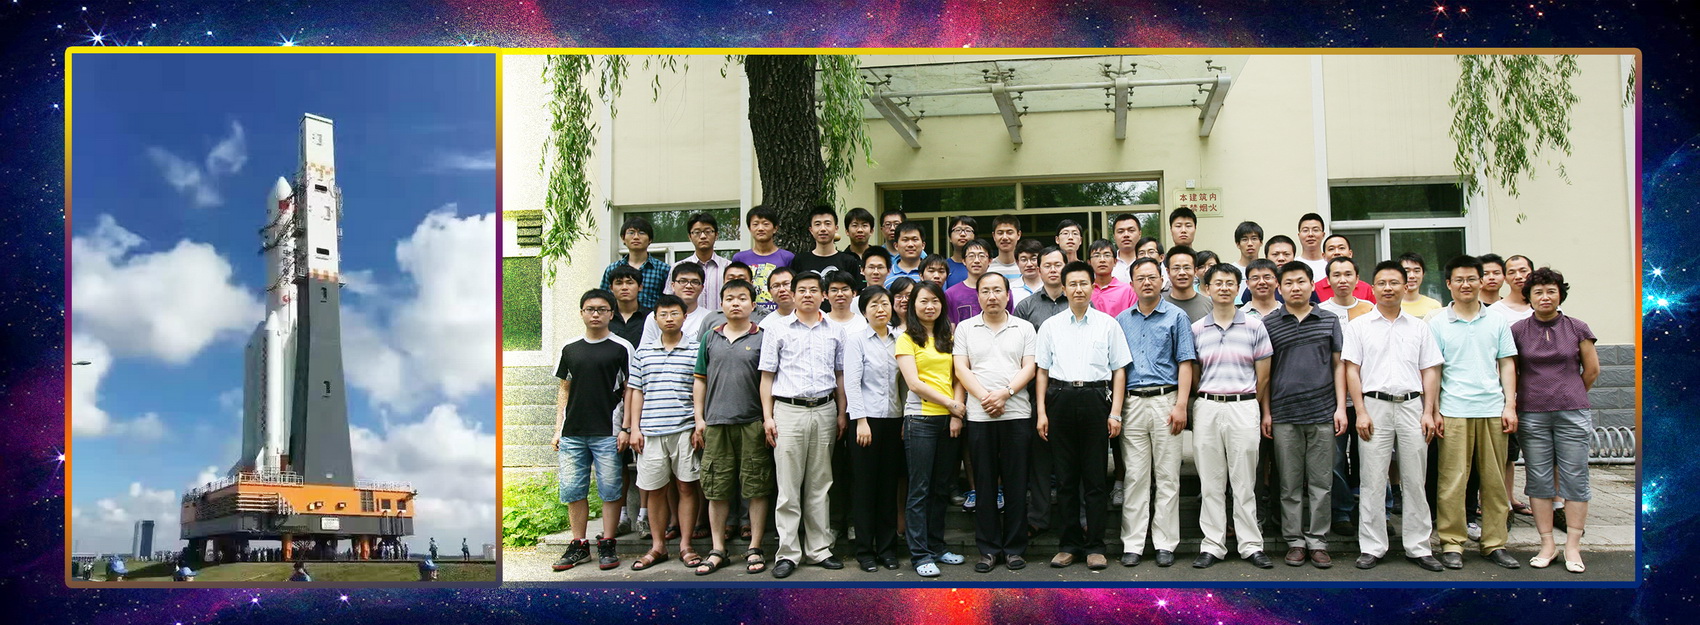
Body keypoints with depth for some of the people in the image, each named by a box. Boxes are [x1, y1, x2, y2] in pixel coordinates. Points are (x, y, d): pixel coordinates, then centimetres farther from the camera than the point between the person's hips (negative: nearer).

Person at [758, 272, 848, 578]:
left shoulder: (835, 331, 10)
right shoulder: (778, 330, 4)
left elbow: (839, 375, 14)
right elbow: (767, 376, 4)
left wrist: (841, 413, 7)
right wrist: (767, 416, -2)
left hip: (824, 411, 2)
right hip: (788, 411, -2)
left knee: (820, 484, 8)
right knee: (788, 486, -2)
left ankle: (819, 549, 15)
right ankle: (788, 553, 4)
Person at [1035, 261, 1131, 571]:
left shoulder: (1108, 324, 7)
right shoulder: (1050, 326, 10)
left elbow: (1119, 370, 6)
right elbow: (1042, 371, 11)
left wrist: (1115, 412, -2)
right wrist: (1041, 412, 2)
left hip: (1095, 399, -1)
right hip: (1061, 399, 2)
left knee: (1096, 476, 0)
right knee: (1065, 476, 5)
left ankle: (1094, 546, 6)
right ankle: (1069, 544, 14)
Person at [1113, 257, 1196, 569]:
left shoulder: (1177, 317, 5)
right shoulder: (1122, 320, 14)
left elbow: (1185, 363, -1)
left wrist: (1181, 405, -11)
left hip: (1165, 400, -2)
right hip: (1132, 404, 2)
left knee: (1167, 476, 0)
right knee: (1134, 476, 2)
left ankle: (1165, 543, 6)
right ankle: (1133, 544, 6)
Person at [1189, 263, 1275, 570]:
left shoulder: (1255, 327, 4)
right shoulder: (1196, 329, 7)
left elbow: (1263, 375, 6)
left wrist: (1246, 404, 5)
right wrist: (1204, 401, 3)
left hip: (1243, 408, -1)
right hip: (1207, 407, 1)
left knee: (1244, 481, 2)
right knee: (1210, 483, 4)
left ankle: (1251, 545, 9)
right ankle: (1212, 546, 10)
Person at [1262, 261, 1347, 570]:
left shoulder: (1329, 321, 7)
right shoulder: (1269, 323, 4)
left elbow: (1338, 365, 8)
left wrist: (1341, 407, 0)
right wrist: (1266, 412, 1)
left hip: (1323, 413, 1)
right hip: (1284, 416, 0)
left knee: (1321, 483, 4)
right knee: (1290, 484, 5)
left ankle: (1317, 541, 12)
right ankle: (1295, 541, 13)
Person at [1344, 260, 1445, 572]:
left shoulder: (1419, 327, 11)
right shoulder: (1359, 326, 6)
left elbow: (1430, 371, 10)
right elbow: (1352, 370, 1)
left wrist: (1428, 412, 0)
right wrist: (1361, 412, -7)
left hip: (1412, 406, 2)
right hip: (1375, 406, -2)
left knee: (1415, 481, 5)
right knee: (1373, 482, 0)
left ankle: (1418, 547, 12)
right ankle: (1372, 547, 7)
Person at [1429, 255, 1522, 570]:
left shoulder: (1497, 321, 10)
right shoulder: (1437, 323, 4)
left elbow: (1507, 365, 11)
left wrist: (1510, 405, 3)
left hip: (1493, 410, 2)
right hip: (1454, 411, -2)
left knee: (1494, 480, 5)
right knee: (1453, 481, -2)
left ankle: (1494, 543, 13)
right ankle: (1451, 543, 4)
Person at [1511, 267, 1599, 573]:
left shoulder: (1577, 329, 3)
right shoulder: (1517, 330, 3)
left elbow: (1592, 370, 10)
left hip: (1572, 414, 0)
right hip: (1532, 416, 0)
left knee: (1574, 478, 0)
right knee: (1539, 480, 3)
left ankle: (1573, 547, 7)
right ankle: (1547, 544, 11)